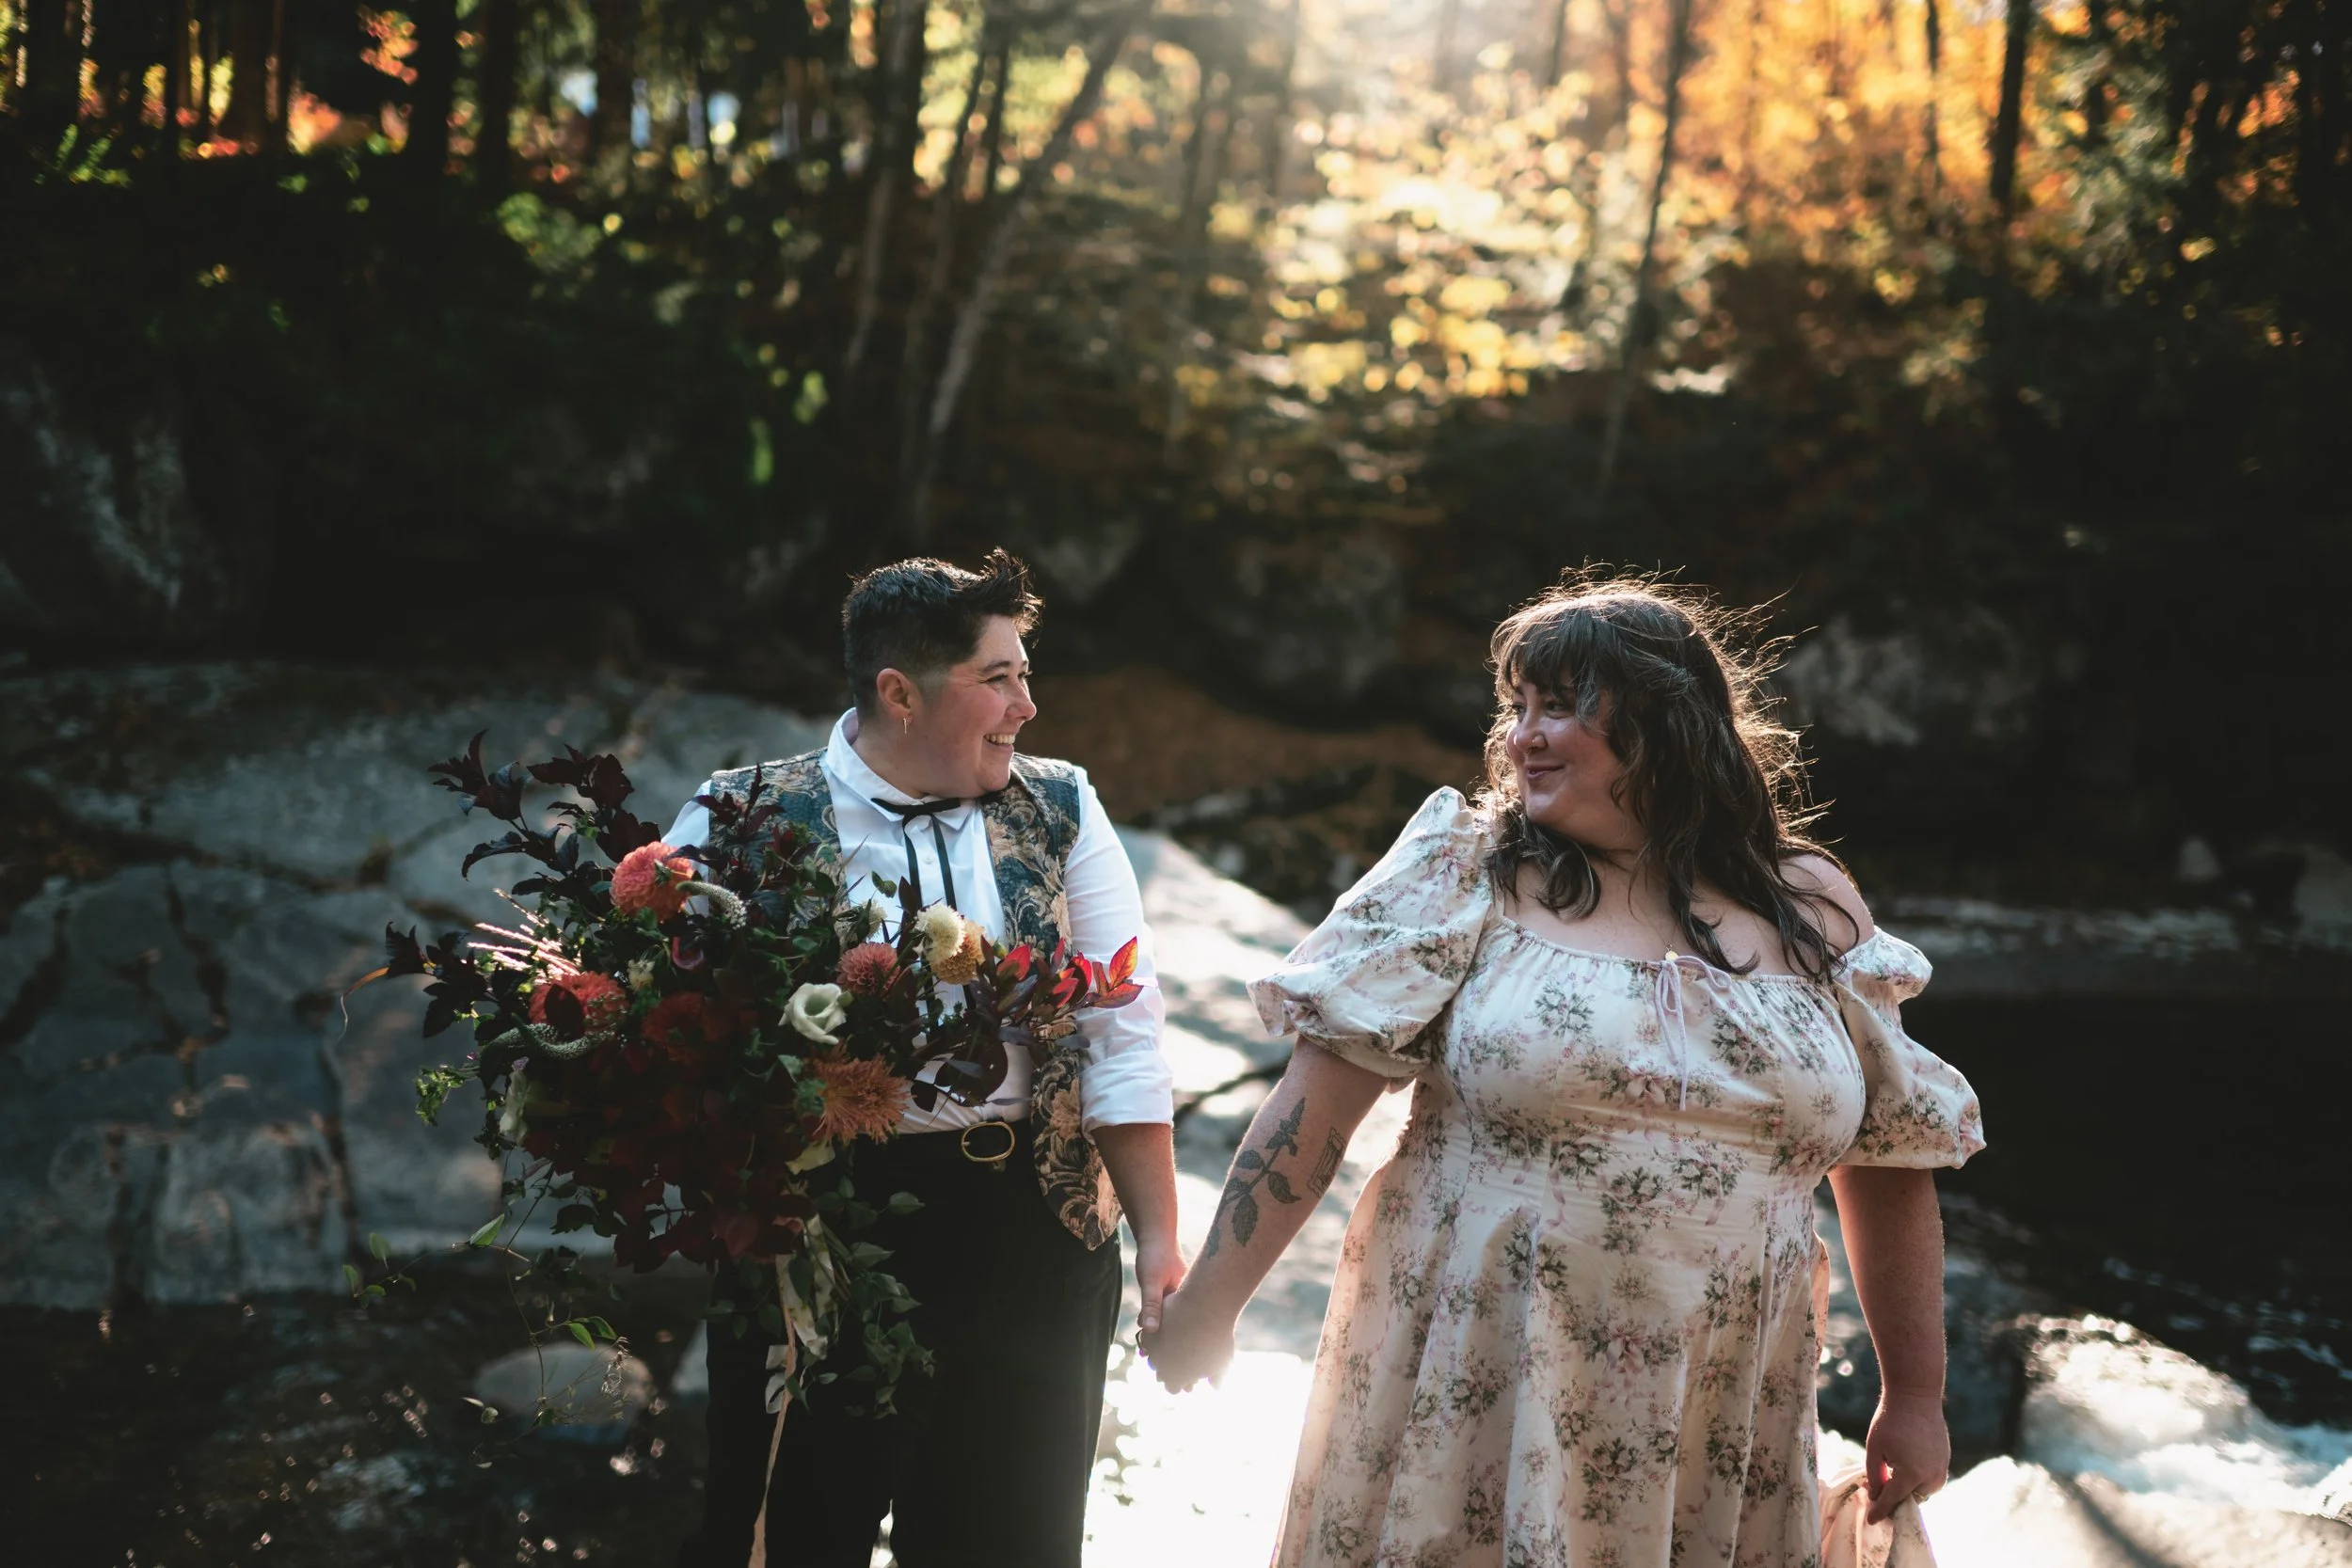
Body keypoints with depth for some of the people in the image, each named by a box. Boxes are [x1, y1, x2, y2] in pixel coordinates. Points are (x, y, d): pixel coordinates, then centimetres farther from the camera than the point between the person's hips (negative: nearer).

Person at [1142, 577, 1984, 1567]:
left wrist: (1916, 1395, 13)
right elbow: (1319, 1093, -6)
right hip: (1479, 1396, -2)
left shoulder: (1811, 911, 4)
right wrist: (1206, 1308, -8)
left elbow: (1890, 1160, 11)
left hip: (1717, 1435, 2)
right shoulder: (1465, 872, -2)